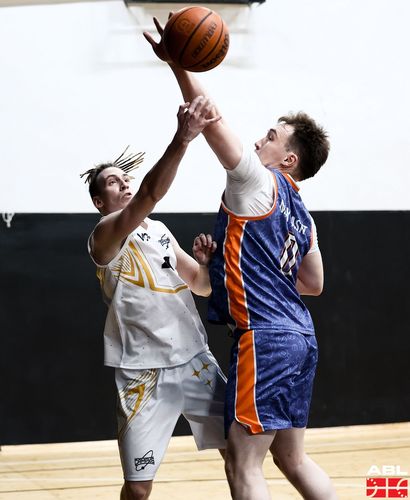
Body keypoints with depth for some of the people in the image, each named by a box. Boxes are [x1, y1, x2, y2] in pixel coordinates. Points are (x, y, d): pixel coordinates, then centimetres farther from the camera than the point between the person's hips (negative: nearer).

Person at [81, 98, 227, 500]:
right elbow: (150, 195, -29)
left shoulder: (160, 231, 13)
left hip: (196, 361, 6)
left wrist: (204, 262, -4)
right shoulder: (105, 236, -10)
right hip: (146, 373, -6)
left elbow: (202, 287, 19)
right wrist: (182, 140, -41)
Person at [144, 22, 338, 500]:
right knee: (291, 457, 18)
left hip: (266, 336, -9)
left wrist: (178, 65, -16)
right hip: (297, 335, 10)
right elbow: (314, 283, 25)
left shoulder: (259, 180, -5)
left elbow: (213, 122, -14)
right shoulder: (300, 213, 18)